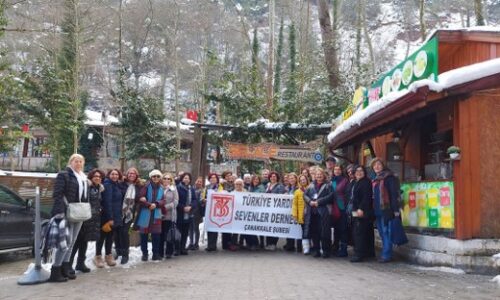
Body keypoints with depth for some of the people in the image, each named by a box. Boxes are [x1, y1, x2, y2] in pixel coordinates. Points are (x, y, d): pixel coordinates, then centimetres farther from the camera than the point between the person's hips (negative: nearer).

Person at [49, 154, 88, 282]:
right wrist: (61, 212, -23)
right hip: (66, 214, -8)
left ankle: (65, 267, 20)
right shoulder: (63, 175, -5)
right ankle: (55, 271, -6)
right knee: (66, 241, -12)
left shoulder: (84, 179, 18)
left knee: (71, 242, 11)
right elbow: (57, 194, -14)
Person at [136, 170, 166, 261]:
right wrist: (149, 205, -21)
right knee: (144, 234, 3)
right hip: (145, 214, -3)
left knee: (156, 234, 4)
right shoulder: (146, 186, -4)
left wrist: (156, 204, -15)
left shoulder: (161, 188, 9)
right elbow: (140, 199, -11)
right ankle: (144, 253, 13)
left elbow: (163, 201, 4)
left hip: (156, 215, 3)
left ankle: (156, 254, 14)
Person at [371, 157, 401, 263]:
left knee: (386, 232, -7)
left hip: (386, 209, -8)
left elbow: (394, 194, -10)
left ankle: (387, 255, -4)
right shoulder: (375, 179, 19)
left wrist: (395, 209, -16)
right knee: (382, 232, 10)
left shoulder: (389, 177, -4)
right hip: (377, 210, 8)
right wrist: (374, 208, 14)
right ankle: (386, 254, 17)